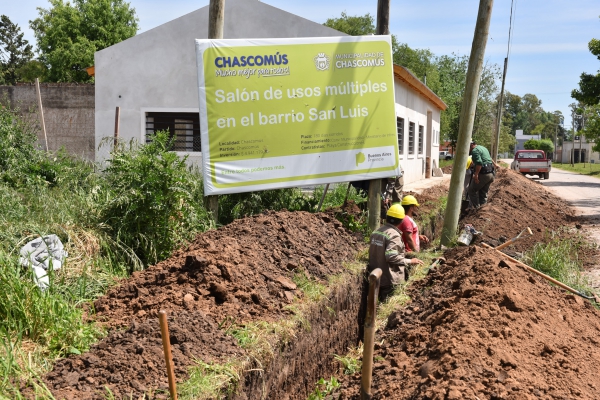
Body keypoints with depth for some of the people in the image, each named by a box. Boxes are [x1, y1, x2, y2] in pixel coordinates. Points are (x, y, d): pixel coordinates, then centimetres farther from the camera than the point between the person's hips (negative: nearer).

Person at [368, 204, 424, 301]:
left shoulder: (376, 231, 7)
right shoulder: (394, 235, -18)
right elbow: (391, 256, -28)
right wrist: (410, 261, -19)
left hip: (376, 278, 8)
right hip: (389, 280, -8)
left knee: (381, 302, 17)